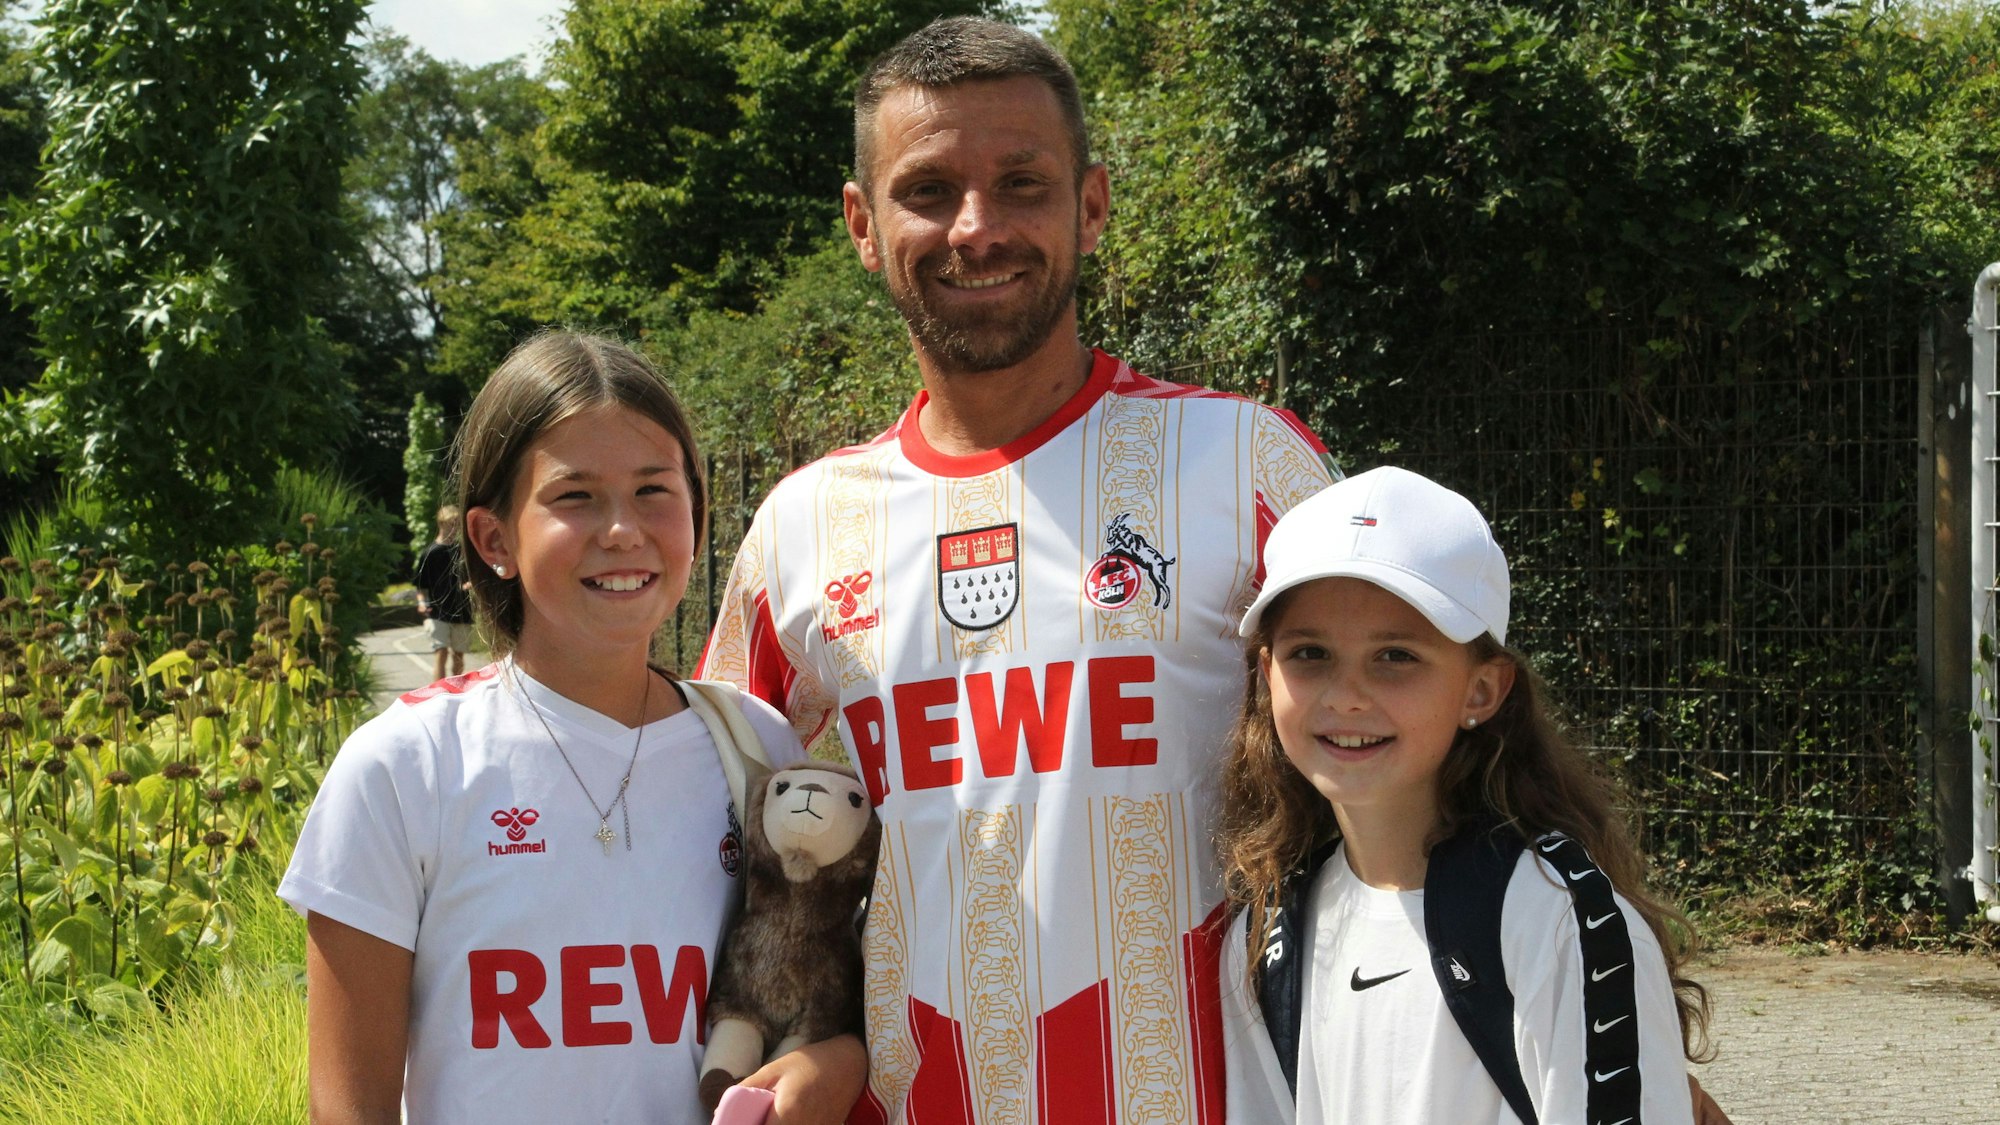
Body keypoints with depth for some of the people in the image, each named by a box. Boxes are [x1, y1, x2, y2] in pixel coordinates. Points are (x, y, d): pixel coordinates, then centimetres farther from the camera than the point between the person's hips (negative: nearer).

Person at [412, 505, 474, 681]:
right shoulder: (429, 553, -2)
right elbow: (421, 585, 1)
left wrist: (470, 584, -6)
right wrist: (422, 602, -16)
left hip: (461, 612, 4)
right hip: (438, 613, -4)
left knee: (458, 657, 11)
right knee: (441, 655, -12)